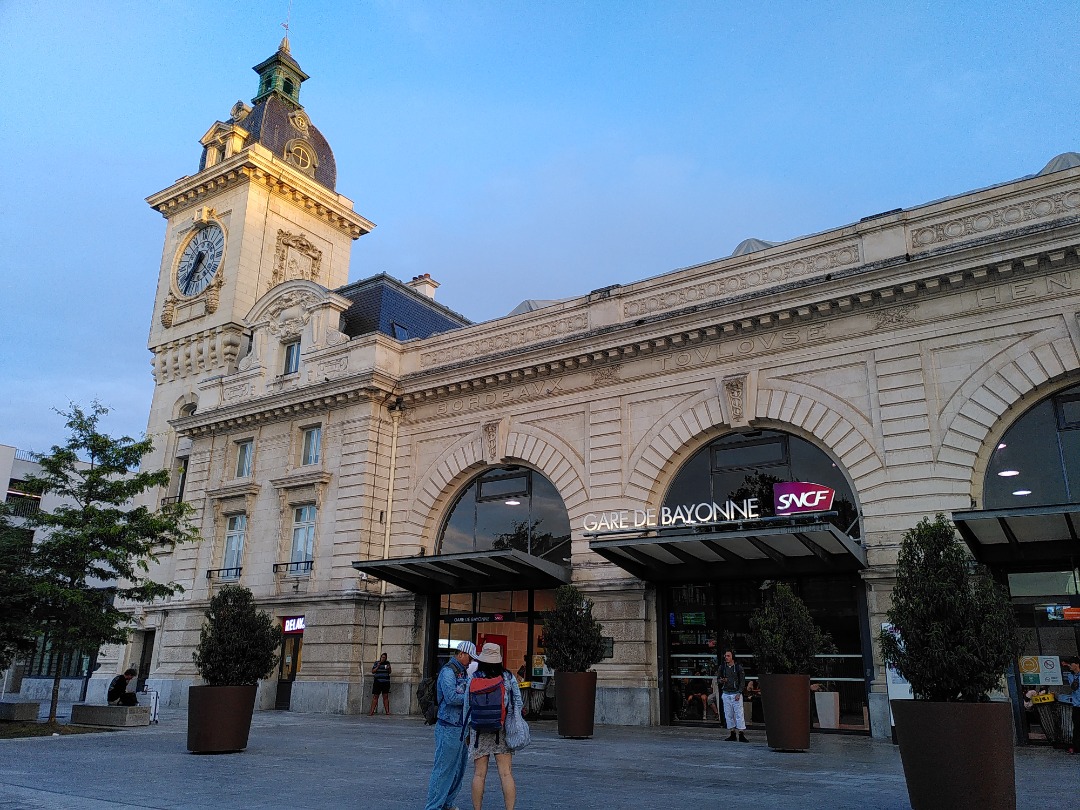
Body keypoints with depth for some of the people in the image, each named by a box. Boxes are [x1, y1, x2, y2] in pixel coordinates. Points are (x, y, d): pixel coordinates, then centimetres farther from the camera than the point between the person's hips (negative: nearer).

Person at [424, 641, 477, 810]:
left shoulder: (464, 673, 16)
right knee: (443, 770, -5)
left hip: (462, 728, 9)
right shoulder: (448, 672, -14)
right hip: (448, 728, -9)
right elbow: (451, 697, -25)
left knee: (459, 769, 15)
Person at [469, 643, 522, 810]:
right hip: (503, 731, 1)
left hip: (480, 731, 0)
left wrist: (466, 733, 6)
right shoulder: (508, 677, -2)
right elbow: (518, 703, 0)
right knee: (506, 774, 1)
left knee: (479, 775, 8)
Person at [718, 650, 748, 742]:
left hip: (736, 694, -4)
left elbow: (741, 681, -2)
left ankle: (741, 735, -6)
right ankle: (732, 734, 12)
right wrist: (721, 681, -8)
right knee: (728, 715, 5)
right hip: (726, 694, 4)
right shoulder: (722, 667, 7)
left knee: (739, 714, -8)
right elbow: (718, 679, 16)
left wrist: (739, 693, -11)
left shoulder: (738, 667, -2)